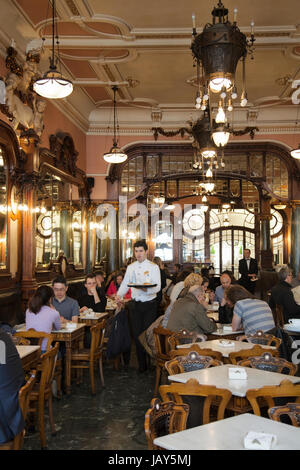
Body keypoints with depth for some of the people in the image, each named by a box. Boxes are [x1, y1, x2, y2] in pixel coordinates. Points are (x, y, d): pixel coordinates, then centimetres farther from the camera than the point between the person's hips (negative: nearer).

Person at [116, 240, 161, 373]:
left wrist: (146, 289, -32)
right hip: (135, 304, 4)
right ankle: (142, 365, 16)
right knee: (137, 334, 5)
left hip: (149, 304, -4)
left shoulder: (153, 267, -3)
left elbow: (157, 287, -12)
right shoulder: (130, 267, 10)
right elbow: (125, 284, 10)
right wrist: (119, 294, -10)